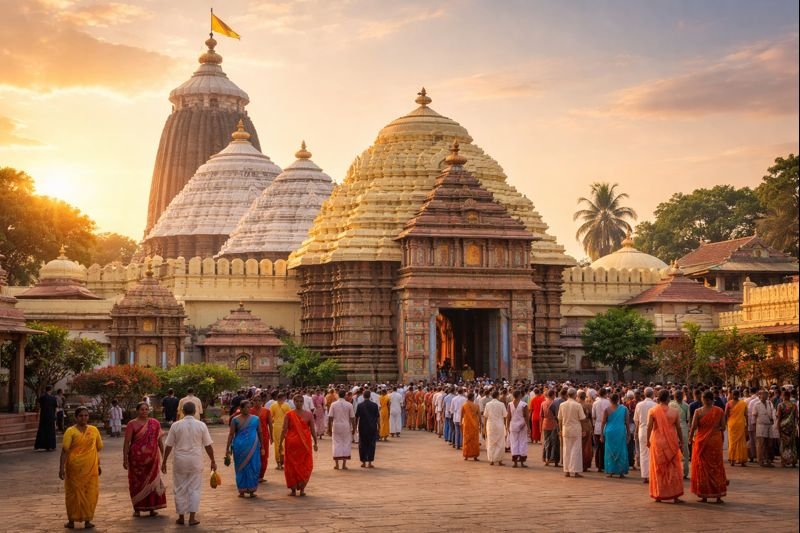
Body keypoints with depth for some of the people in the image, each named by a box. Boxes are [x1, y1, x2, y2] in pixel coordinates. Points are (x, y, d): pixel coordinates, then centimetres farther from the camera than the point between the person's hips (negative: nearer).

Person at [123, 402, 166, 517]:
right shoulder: (132, 424, -3)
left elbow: (160, 440, 10)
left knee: (152, 481, 4)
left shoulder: (155, 423, 5)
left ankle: (152, 508, 12)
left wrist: (163, 455, 9)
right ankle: (137, 509, 13)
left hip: (152, 458, 2)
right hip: (136, 457, -2)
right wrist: (125, 459, -10)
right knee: (137, 482, 4)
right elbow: (127, 442, -5)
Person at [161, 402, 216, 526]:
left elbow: (168, 446, -1)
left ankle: (181, 517, 15)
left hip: (180, 461, 0)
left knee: (180, 490, 11)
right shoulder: (201, 425, -4)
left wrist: (164, 461, 10)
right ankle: (192, 518, 5)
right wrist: (213, 461, 10)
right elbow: (208, 446, 0)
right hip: (196, 461, 0)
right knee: (194, 489, 8)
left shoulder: (176, 425, -5)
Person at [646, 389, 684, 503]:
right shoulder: (674, 412, -4)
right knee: (673, 469, 6)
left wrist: (647, 440, 2)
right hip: (671, 443, 0)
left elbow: (649, 427, -8)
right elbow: (679, 428, 0)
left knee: (658, 469, 10)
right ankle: (675, 496, 5)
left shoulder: (652, 411, -5)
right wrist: (681, 441, 10)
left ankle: (658, 495, 12)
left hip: (657, 442, 0)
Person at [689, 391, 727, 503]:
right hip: (715, 441, 2)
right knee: (716, 467, 11)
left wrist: (690, 437, 9)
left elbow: (693, 427, -10)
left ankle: (704, 496, 9)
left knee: (702, 467, 8)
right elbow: (723, 427, -2)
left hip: (701, 441, -2)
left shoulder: (698, 412, -10)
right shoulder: (719, 411, -4)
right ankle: (718, 496, 11)